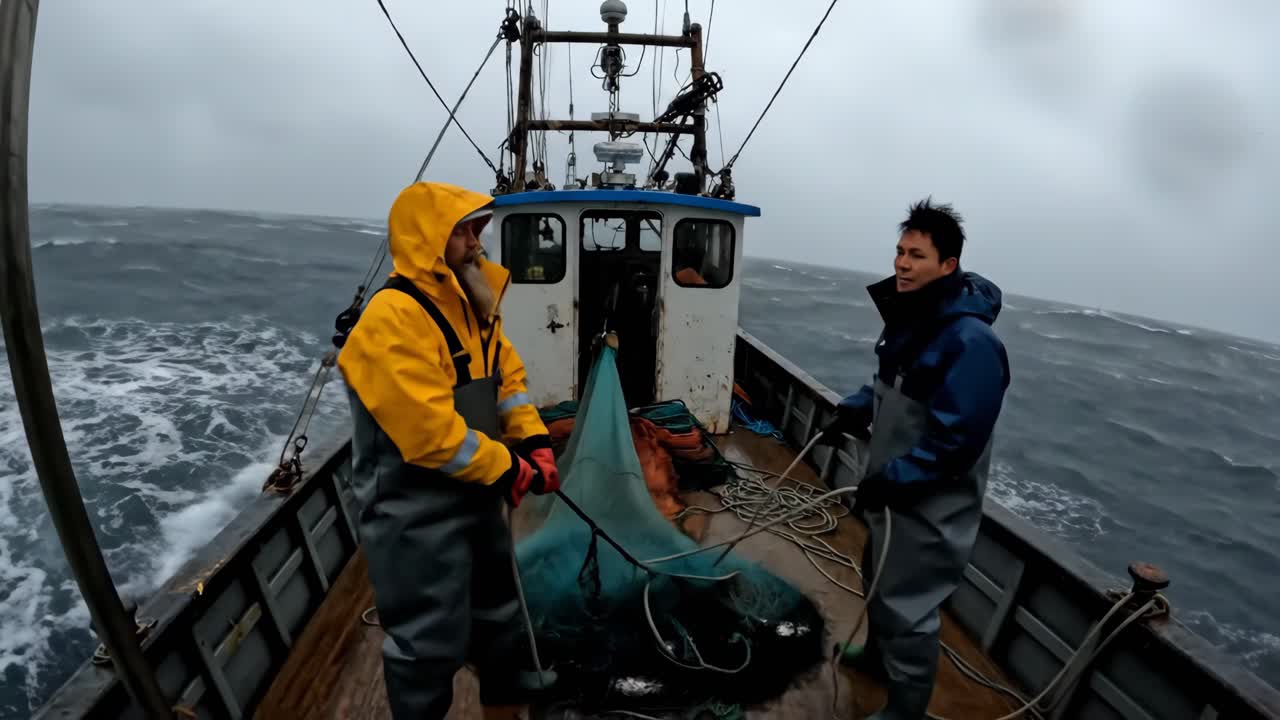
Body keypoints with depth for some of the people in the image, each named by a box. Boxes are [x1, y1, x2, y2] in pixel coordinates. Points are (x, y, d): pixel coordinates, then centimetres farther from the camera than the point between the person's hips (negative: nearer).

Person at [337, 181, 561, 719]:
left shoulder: (469, 304, 6)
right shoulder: (392, 318, -24)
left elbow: (507, 377, 10)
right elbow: (430, 431, -28)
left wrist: (535, 444, -2)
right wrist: (507, 469, -18)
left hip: (473, 492, 10)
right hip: (417, 510, -9)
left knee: (495, 593, 27)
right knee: (431, 635, 8)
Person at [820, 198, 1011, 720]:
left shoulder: (970, 340, -26)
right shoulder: (912, 317, 4)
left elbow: (958, 439, -28)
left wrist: (893, 479, -24)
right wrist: (853, 410, 2)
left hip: (930, 505, -9)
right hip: (892, 487, 9)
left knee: (907, 606, 6)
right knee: (880, 579, 27)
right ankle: (877, 656, 52)